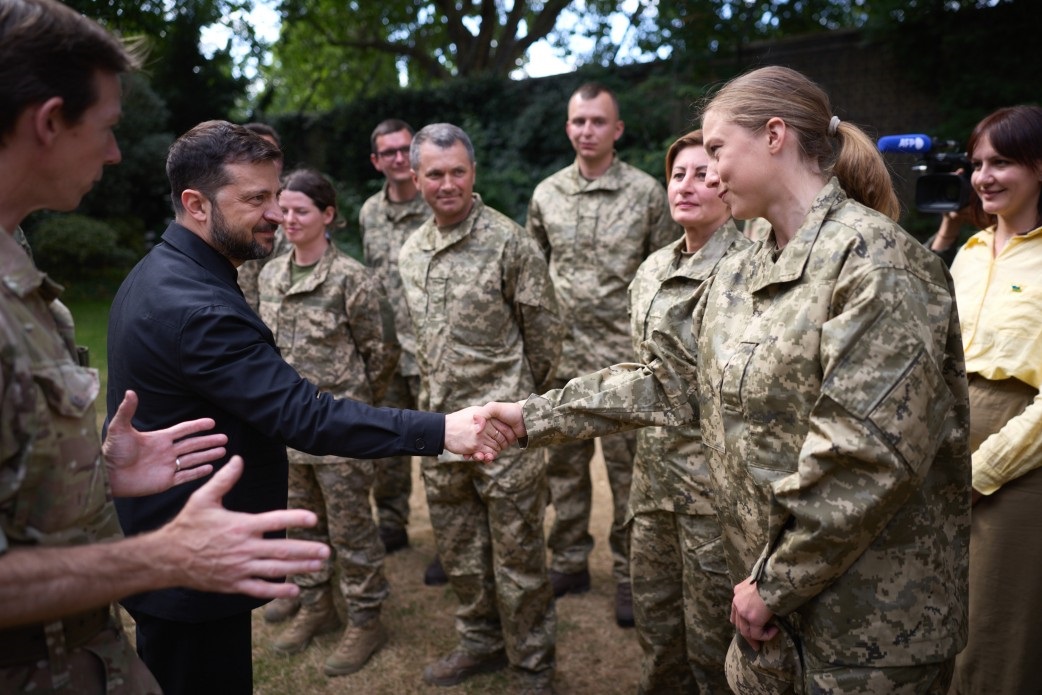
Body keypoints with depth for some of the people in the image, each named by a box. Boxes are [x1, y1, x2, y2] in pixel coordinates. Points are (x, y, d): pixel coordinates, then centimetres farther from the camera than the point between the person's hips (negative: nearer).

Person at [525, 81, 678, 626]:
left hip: (624, 356, -3)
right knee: (564, 466, 13)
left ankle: (629, 573, 18)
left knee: (628, 470, 4)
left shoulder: (647, 192, -3)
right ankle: (569, 562, 29)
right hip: (561, 356, 4)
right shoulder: (546, 194, 7)